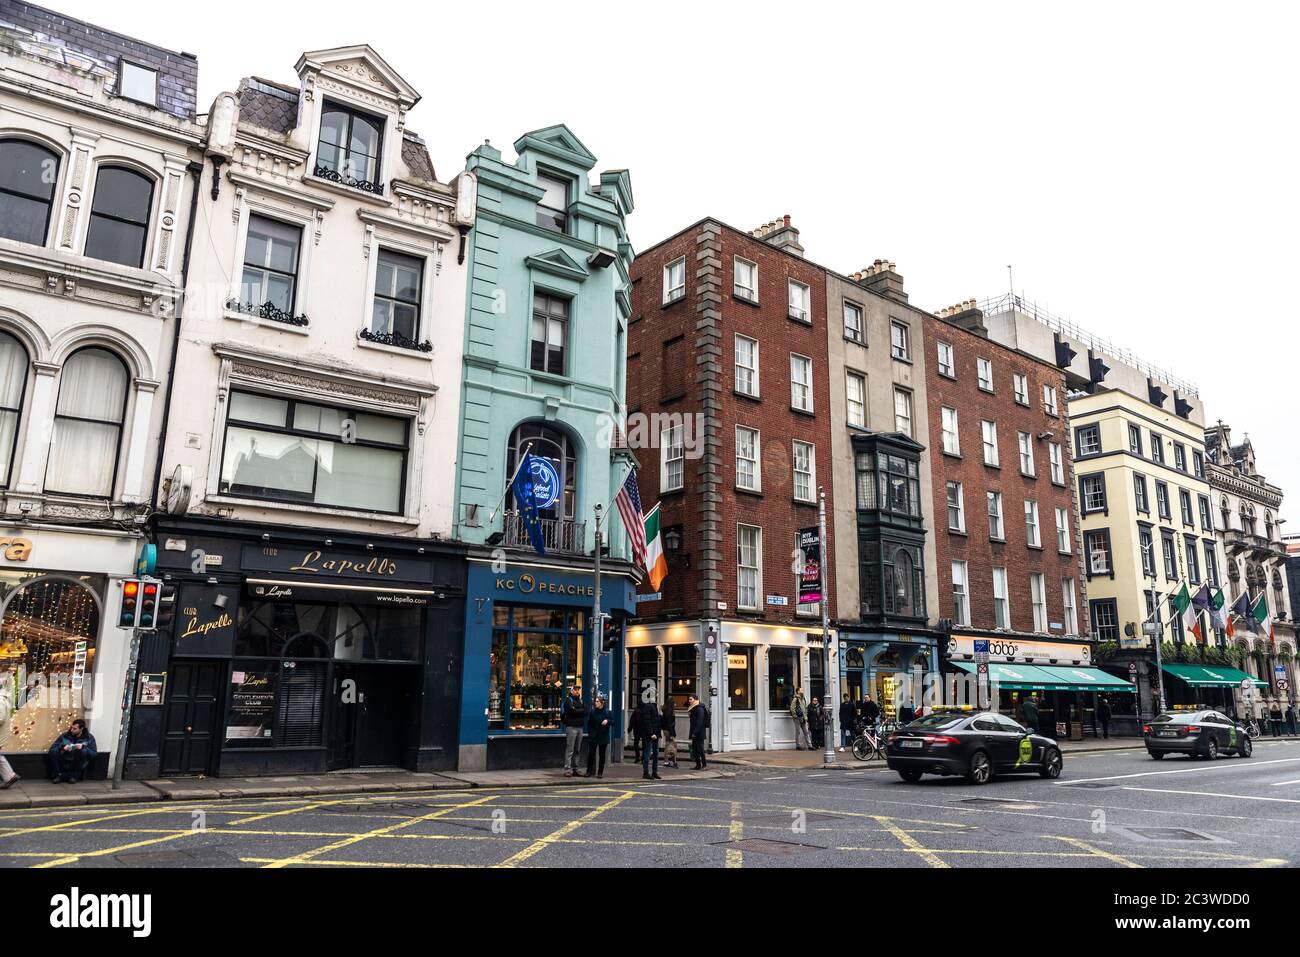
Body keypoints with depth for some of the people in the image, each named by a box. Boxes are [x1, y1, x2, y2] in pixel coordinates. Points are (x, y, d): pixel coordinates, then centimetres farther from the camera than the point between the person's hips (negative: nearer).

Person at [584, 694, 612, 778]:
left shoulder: (607, 712, -1)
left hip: (603, 737, -1)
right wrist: (589, 732, 1)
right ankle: (589, 771, 6)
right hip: (593, 737, 1)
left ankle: (600, 772, 13)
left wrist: (607, 721, -16)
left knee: (602, 755, 5)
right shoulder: (592, 711, 3)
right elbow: (588, 723, 10)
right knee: (591, 753, -4)